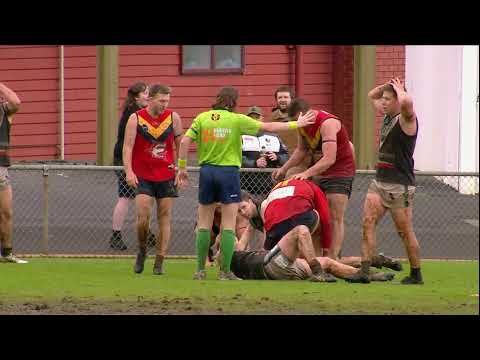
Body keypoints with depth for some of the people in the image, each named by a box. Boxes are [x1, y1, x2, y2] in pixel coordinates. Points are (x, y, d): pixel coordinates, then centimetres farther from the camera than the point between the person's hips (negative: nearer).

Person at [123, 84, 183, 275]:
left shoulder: (173, 118, 1)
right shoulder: (136, 119, -5)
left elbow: (180, 145, 10)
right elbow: (128, 146, -8)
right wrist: (129, 171, -20)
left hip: (166, 176, 2)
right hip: (142, 177, -2)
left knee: (164, 218, 1)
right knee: (143, 217, -12)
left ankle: (159, 262, 7)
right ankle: (142, 250, 15)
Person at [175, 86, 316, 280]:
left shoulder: (202, 118, 4)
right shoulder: (237, 120, -3)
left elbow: (185, 141, -3)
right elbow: (268, 127, 0)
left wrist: (182, 167, 6)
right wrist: (296, 124, 10)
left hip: (207, 170, 3)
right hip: (229, 171, -3)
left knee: (204, 224, 10)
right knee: (228, 226, 0)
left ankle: (200, 270, 9)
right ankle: (225, 271, -3)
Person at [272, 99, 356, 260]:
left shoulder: (327, 123, -26)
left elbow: (329, 159, -35)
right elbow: (301, 150, 17)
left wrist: (307, 173, -43)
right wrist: (284, 168, 7)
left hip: (340, 170, -8)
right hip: (319, 171, 8)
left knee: (335, 218, -13)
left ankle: (333, 259, -17)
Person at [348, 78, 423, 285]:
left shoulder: (406, 119, -11)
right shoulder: (387, 117, 13)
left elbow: (406, 102, -36)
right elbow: (371, 96, 30)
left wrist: (399, 89, -15)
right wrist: (388, 86, 11)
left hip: (400, 185, -8)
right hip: (379, 181, 8)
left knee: (405, 232, 0)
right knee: (368, 223, -6)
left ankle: (416, 275, 12)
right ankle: (365, 270, -11)